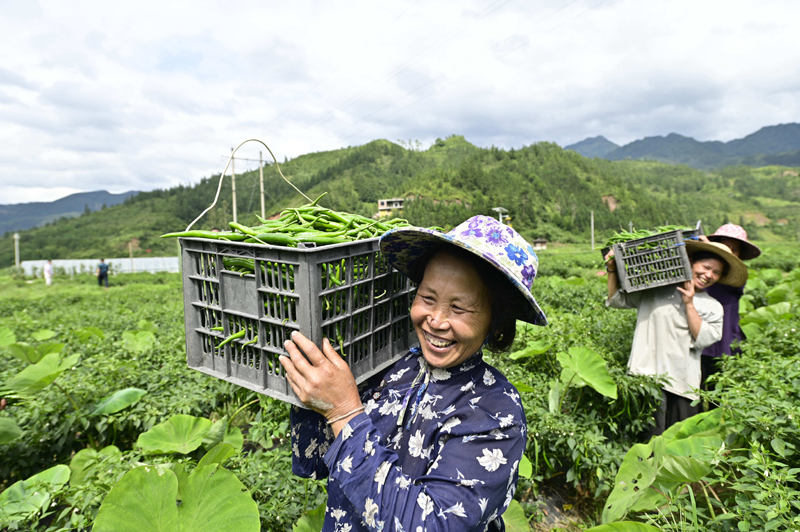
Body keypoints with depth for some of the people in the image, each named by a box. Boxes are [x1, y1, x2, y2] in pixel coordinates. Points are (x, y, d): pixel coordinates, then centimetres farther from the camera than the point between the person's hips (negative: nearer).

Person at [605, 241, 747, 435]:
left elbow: (702, 340, -2)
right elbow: (617, 300, 7)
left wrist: (689, 304, -6)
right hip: (646, 375, -2)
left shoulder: (713, 307, 13)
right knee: (649, 441, -8)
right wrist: (612, 270, -2)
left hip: (682, 385, 3)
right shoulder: (654, 287, 7)